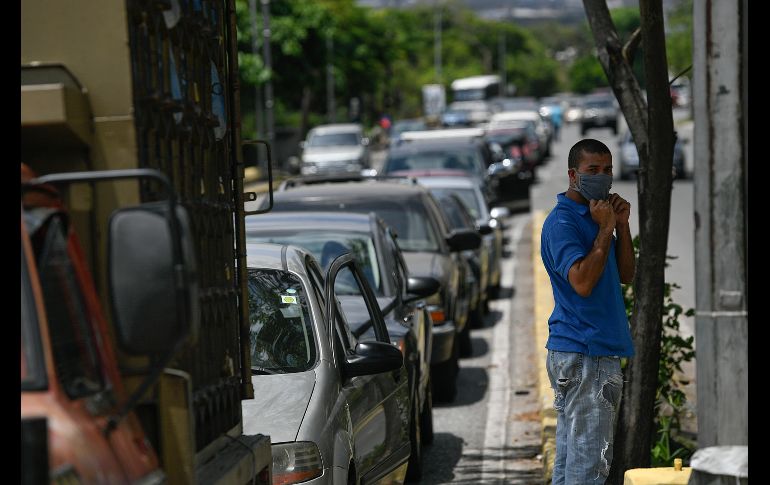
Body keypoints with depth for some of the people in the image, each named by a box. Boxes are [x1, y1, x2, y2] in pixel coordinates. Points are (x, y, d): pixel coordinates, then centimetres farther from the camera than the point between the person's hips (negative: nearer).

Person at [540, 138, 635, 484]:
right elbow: (582, 281, -24)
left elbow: (626, 275, 16)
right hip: (583, 353, -10)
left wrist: (621, 225, 5)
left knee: (570, 454, 13)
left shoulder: (594, 216, 18)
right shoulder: (562, 221, -12)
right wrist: (605, 231, -17)